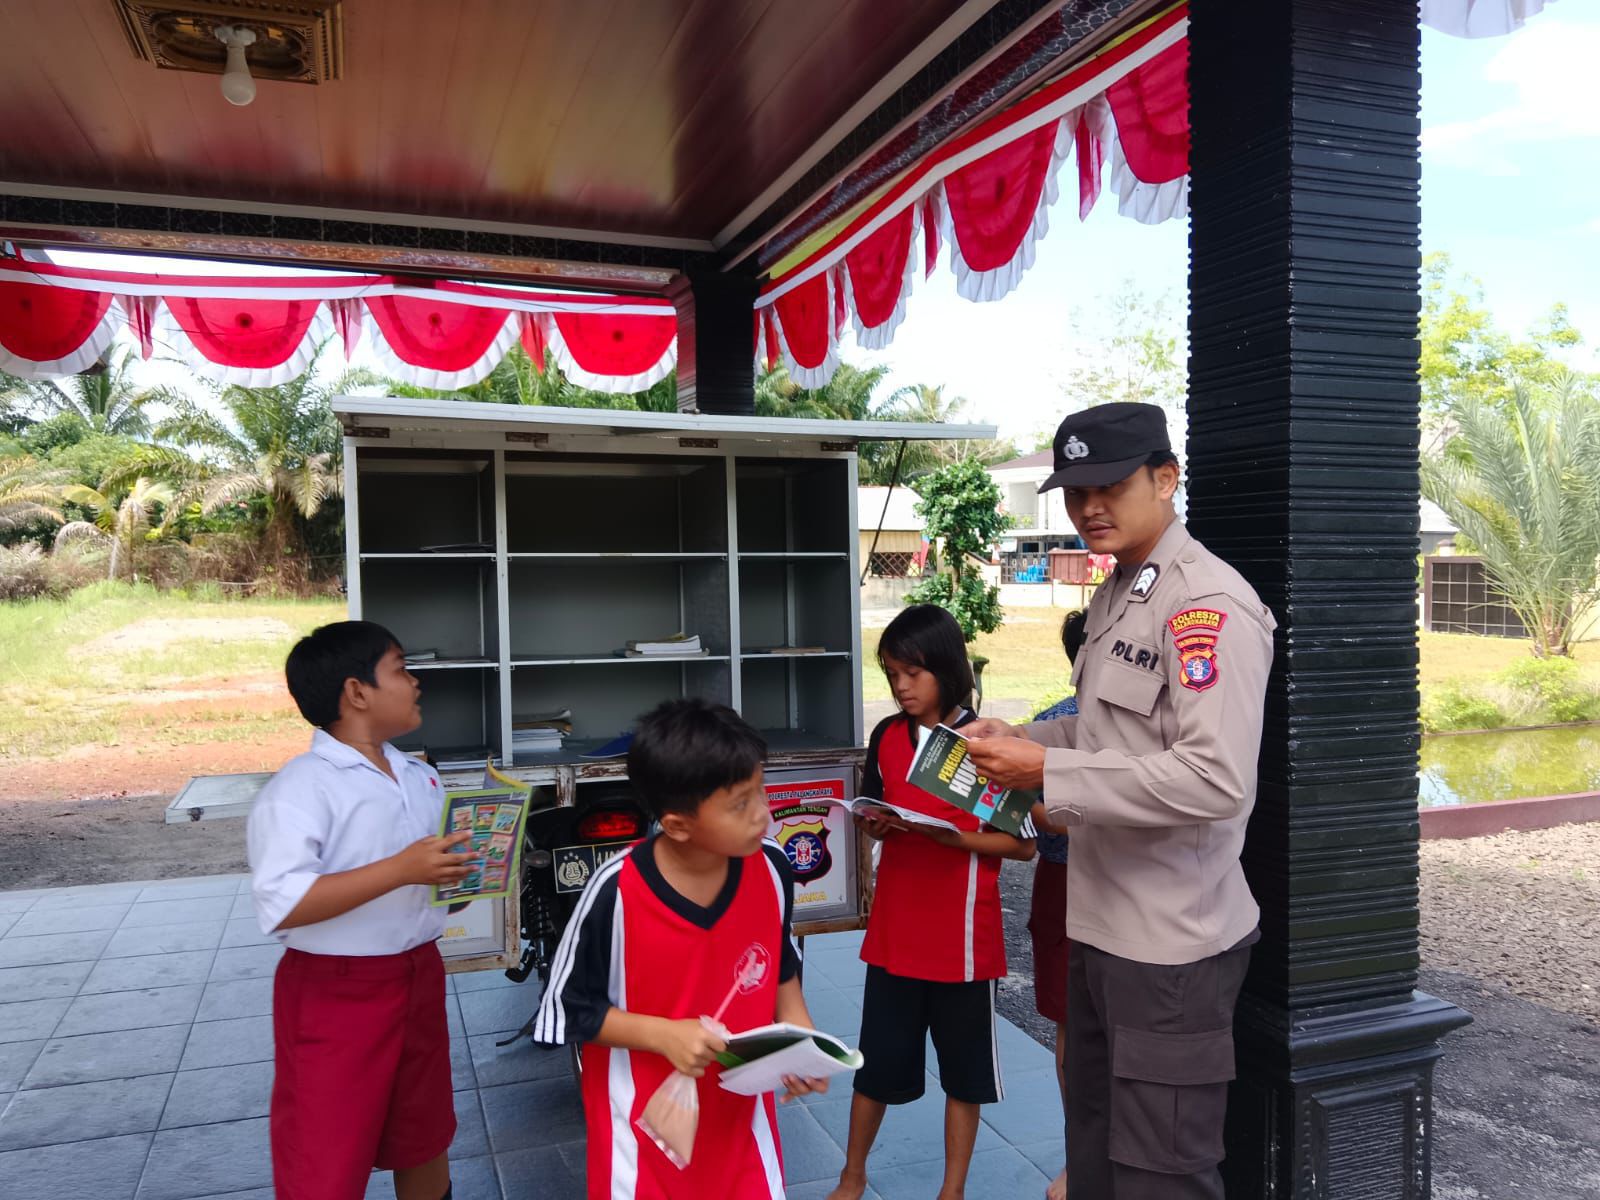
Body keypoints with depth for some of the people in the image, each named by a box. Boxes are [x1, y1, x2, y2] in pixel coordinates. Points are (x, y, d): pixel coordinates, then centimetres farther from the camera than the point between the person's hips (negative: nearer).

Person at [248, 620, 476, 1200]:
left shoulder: (419, 776, 7)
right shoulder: (301, 788, -18)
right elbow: (280, 905, -28)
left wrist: (471, 863, -4)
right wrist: (401, 870, -32)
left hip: (418, 975, 7)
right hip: (335, 994, -7)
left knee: (423, 1139, 22)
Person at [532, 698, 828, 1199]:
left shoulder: (770, 867, -14)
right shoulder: (616, 893, -26)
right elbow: (570, 1009, -13)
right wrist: (664, 1034, -24)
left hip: (740, 1110, 3)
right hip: (646, 1121, -3)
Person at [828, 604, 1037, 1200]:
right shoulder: (886, 736, 1)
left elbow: (1022, 843, -8)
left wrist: (952, 836, -21)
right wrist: (875, 824, -9)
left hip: (964, 933, -3)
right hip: (895, 930, 3)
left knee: (963, 1069, 13)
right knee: (877, 1061, 14)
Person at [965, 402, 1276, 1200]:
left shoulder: (1208, 605, -20)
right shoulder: (1115, 597, 9)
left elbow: (1216, 778, -29)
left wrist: (1049, 771, -26)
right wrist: (1023, 740, 4)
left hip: (1173, 941, -9)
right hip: (1100, 925, 9)